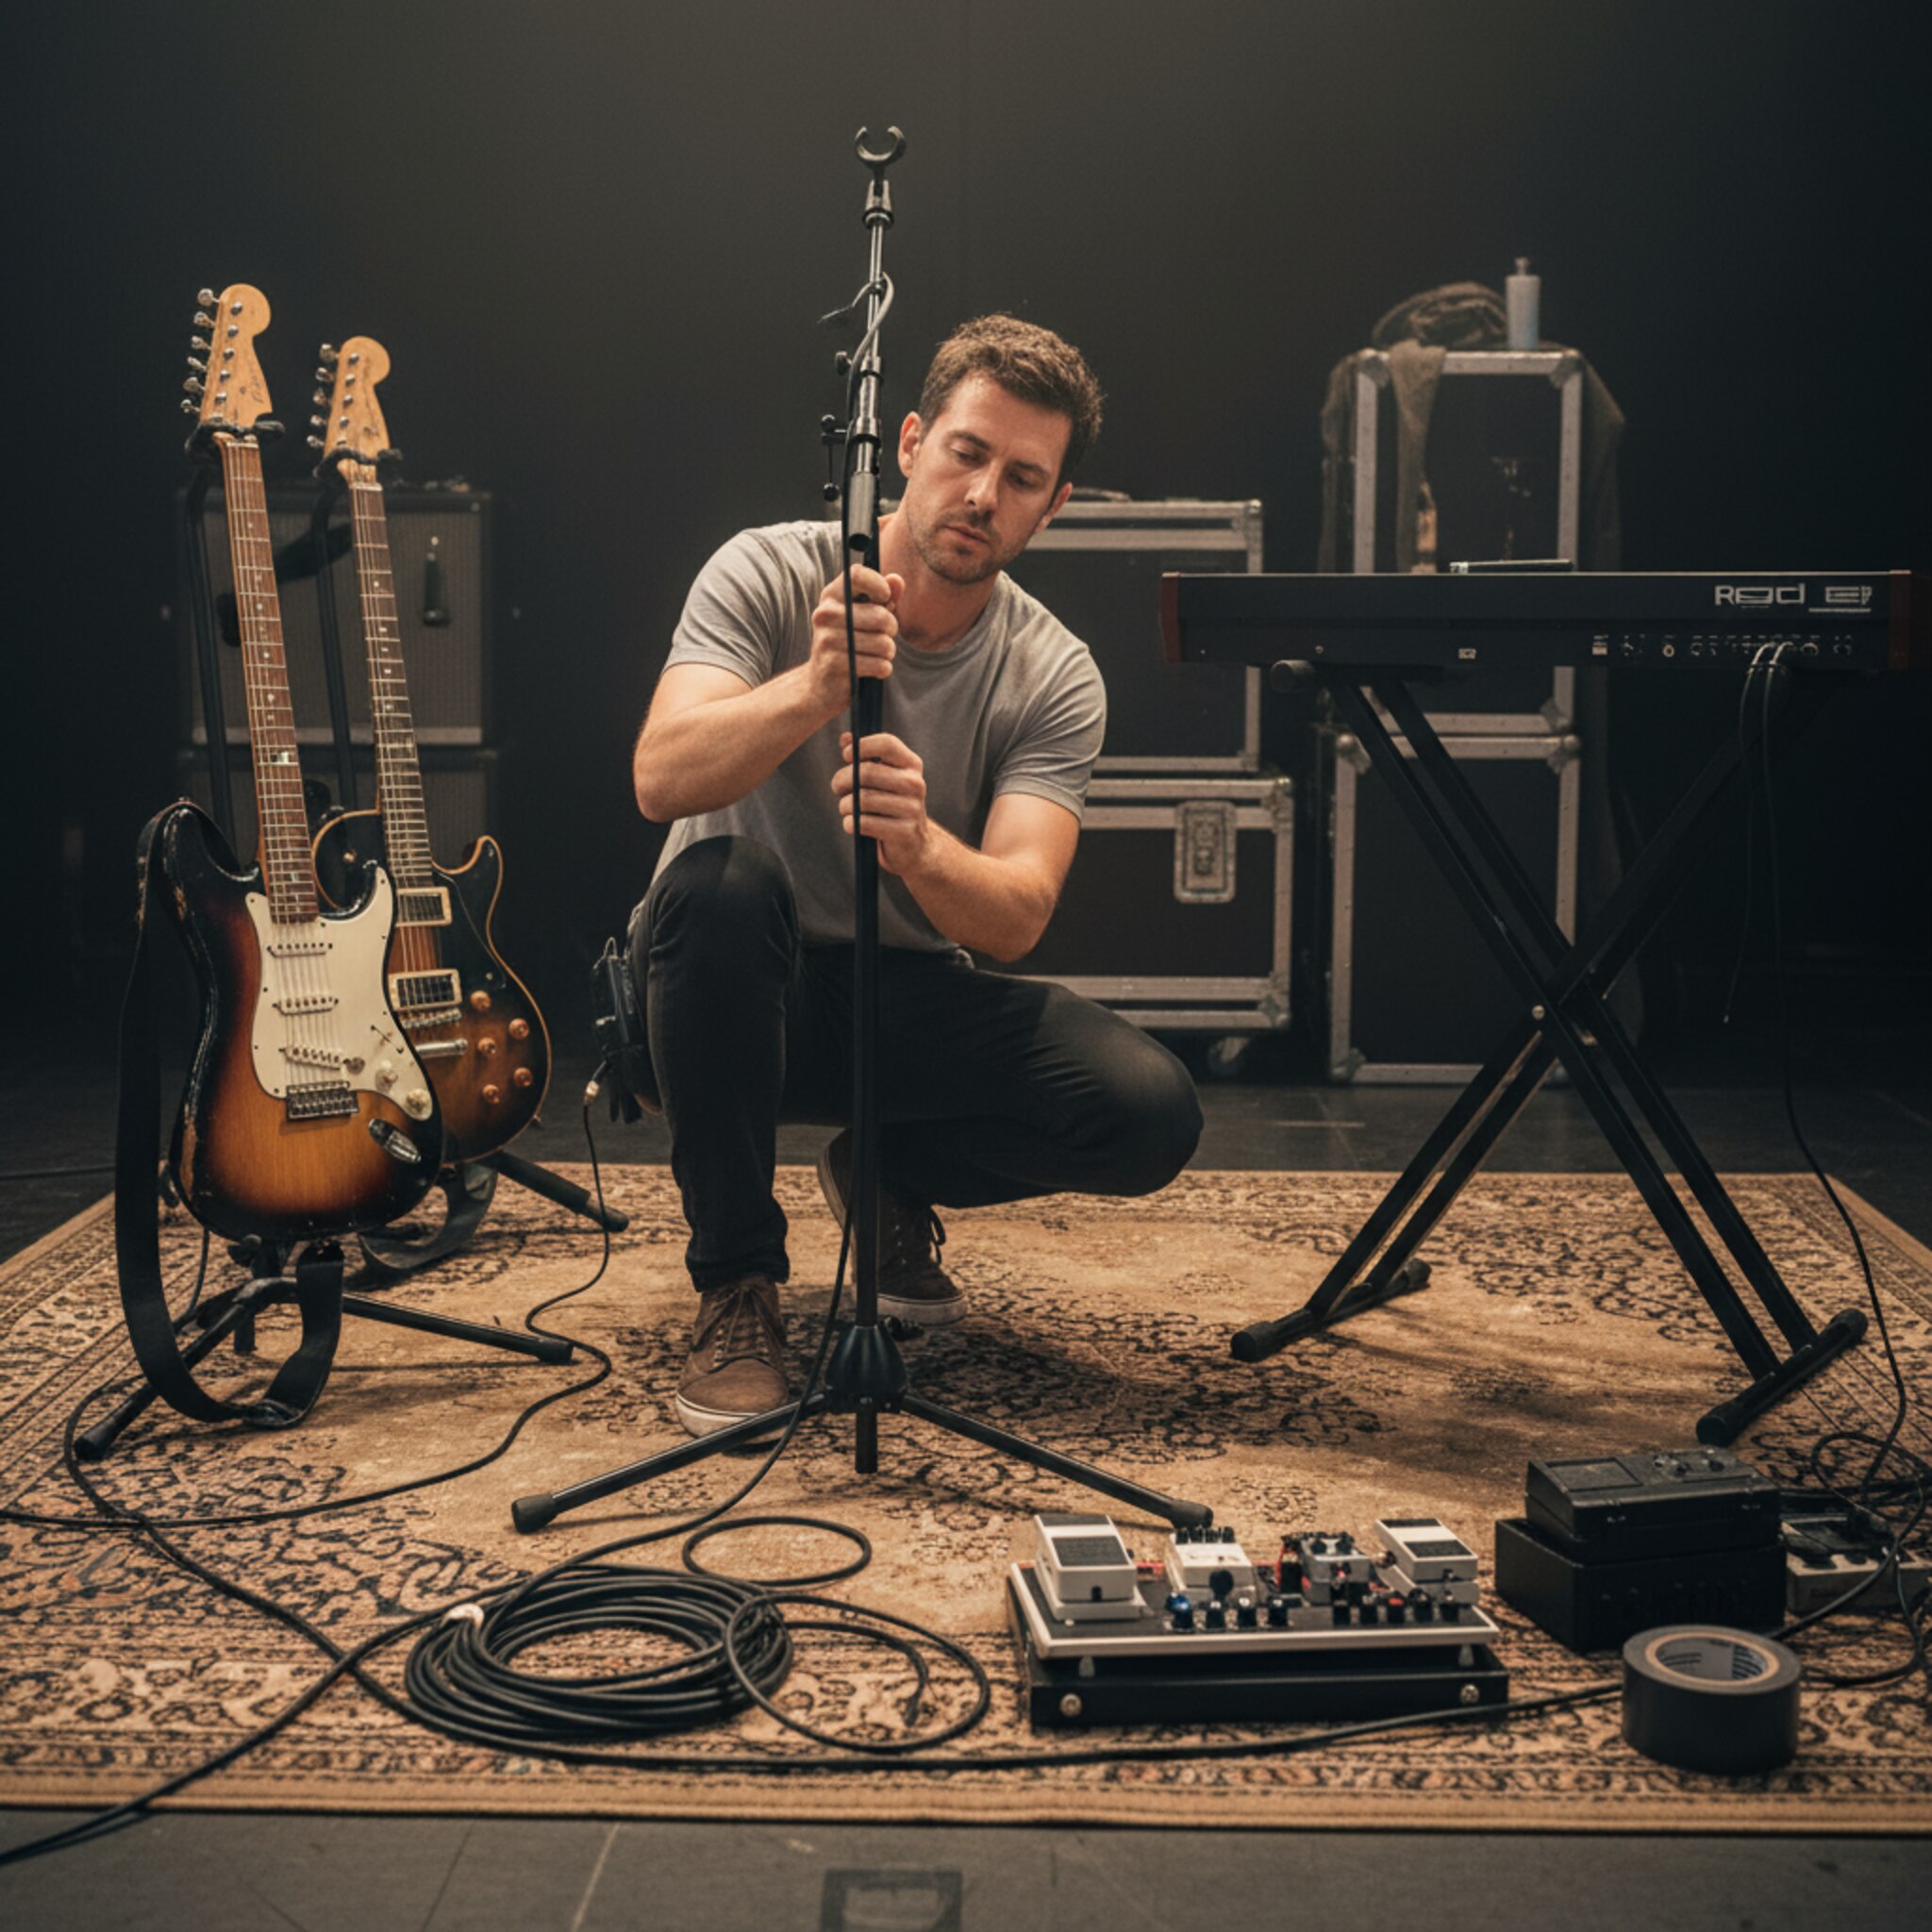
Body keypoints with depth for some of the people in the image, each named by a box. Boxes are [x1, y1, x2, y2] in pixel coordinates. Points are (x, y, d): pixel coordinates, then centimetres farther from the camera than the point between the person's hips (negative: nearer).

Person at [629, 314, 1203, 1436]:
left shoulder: (1056, 677, -9)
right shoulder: (772, 574, -14)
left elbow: (1016, 916, -23)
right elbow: (662, 780, -30)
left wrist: (918, 844, -46)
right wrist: (814, 688, -49)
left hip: (911, 999, 2)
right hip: (736, 992, -2)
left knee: (1152, 1114, -21)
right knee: (719, 884, -37)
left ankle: (889, 1179, 11)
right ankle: (736, 1287, -19)